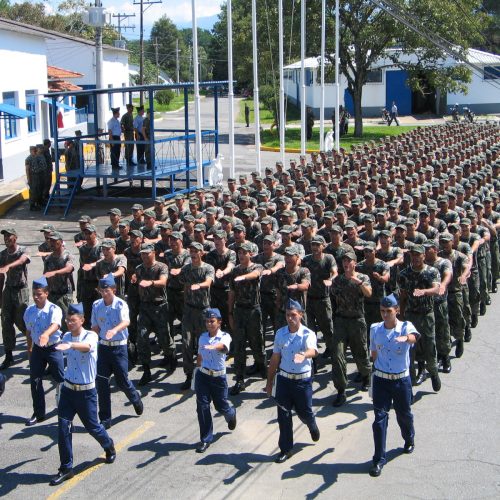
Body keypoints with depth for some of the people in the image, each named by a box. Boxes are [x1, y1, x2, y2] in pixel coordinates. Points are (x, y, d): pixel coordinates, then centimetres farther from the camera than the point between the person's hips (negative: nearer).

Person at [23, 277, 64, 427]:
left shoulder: (54, 309, -17)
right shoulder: (29, 311, 0)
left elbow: (55, 324, -38)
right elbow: (29, 331, 13)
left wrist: (46, 334, -58)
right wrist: (29, 348, 20)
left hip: (53, 348, -5)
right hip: (37, 348, 5)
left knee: (60, 379, 1)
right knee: (35, 380, 6)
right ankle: (38, 414, 18)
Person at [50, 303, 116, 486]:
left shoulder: (91, 336, -16)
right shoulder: (66, 337, 2)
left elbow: (86, 347, -41)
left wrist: (71, 345, -59)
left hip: (86, 391, -4)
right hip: (68, 389, 4)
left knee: (92, 426, 9)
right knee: (63, 427, -5)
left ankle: (109, 447, 41)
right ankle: (66, 468, 4)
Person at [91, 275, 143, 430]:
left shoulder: (120, 304, -14)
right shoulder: (96, 305, 0)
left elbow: (126, 321, -33)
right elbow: (95, 327, 12)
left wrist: (114, 330, -51)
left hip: (119, 347, -4)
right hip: (103, 346, 4)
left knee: (122, 380, 4)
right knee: (101, 381, -1)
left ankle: (136, 399, 38)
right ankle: (105, 419, 9)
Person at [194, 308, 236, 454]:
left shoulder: (225, 337, -12)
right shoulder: (202, 337, 3)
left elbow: (222, 345, -36)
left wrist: (212, 346, -57)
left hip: (219, 377, -3)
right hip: (202, 375, 3)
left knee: (221, 405, 10)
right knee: (202, 406, -3)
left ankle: (231, 414, 48)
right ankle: (205, 439, 8)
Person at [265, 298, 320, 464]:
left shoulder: (308, 334, -13)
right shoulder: (280, 333, 0)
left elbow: (312, 350, -34)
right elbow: (275, 358, 7)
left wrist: (303, 355, -58)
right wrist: (269, 381, 10)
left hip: (303, 380, -3)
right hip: (284, 378, 3)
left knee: (304, 412, 10)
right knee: (283, 416, 3)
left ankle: (313, 427, 46)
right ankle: (285, 449, 17)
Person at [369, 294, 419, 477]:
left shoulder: (406, 327, -11)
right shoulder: (375, 329, -1)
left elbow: (414, 337, -36)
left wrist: (405, 338, -57)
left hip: (401, 379, -1)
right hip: (380, 379, 1)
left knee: (404, 414, 16)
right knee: (380, 418, -4)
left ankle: (409, 440, 48)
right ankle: (379, 460, 1)